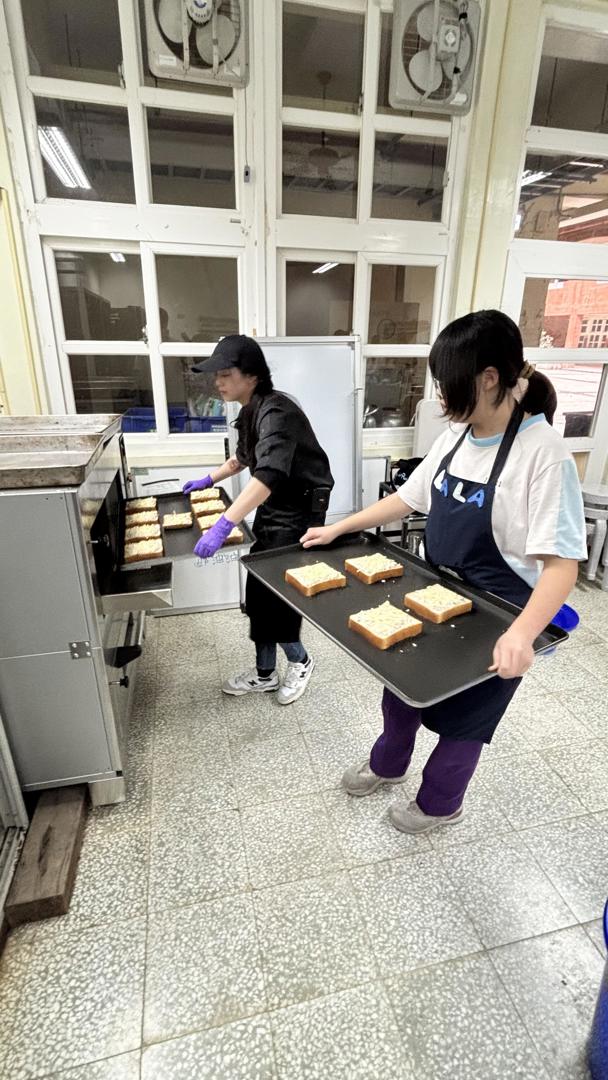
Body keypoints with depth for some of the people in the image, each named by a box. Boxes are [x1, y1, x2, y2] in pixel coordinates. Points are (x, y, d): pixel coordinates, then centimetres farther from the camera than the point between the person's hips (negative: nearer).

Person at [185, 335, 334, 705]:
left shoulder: (276, 412, -23)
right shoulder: (250, 411, 6)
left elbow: (268, 474, -38)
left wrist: (223, 526, -43)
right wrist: (209, 479, 22)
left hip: (299, 512, -9)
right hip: (272, 508, 9)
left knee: (275, 593, -3)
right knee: (259, 591, 11)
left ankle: (300, 661, 24)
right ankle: (265, 673, 27)